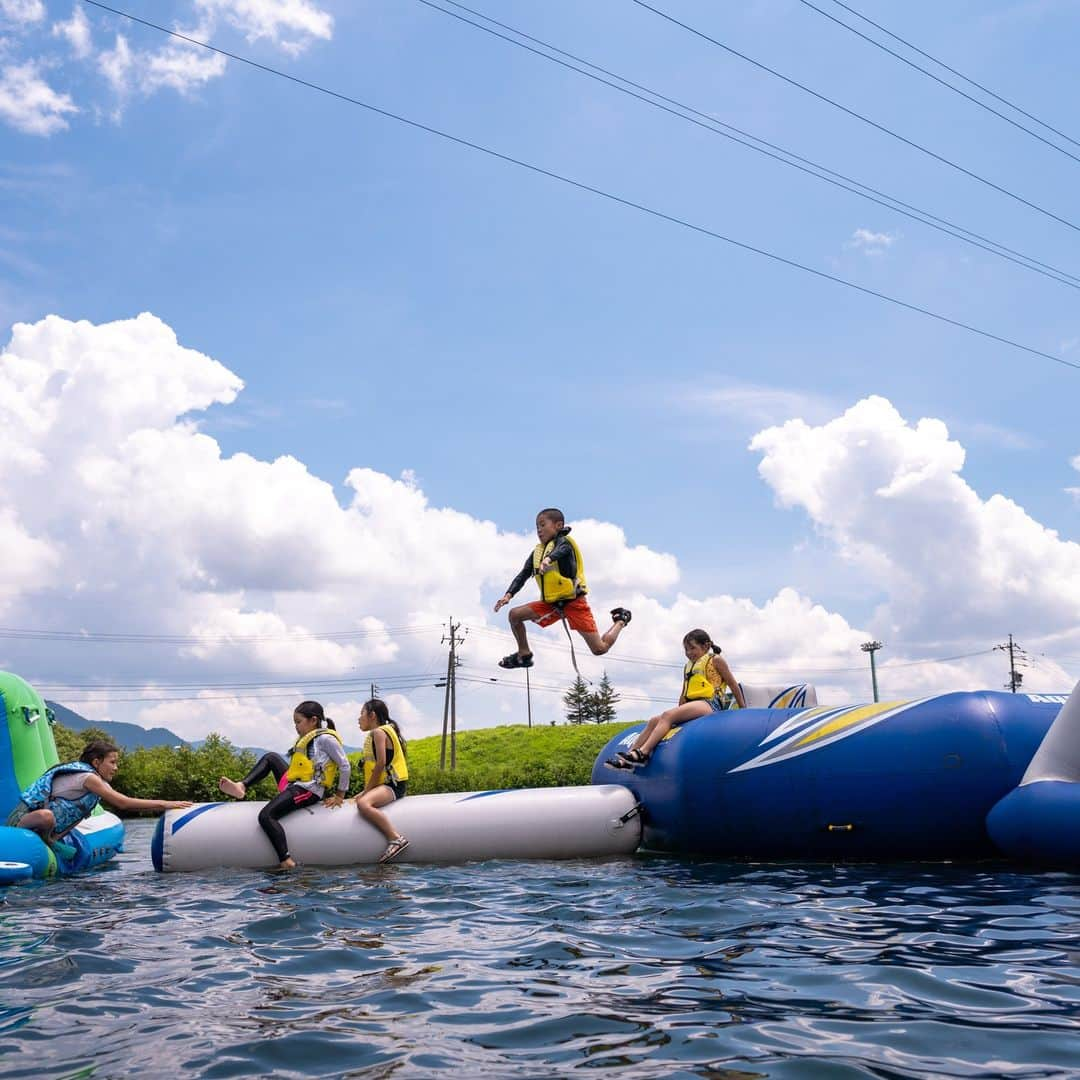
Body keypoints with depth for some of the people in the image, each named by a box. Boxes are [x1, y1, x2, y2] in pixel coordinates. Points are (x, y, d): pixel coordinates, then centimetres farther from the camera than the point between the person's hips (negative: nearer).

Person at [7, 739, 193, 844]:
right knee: (46, 816, -42)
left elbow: (121, 803, 8)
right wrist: (163, 803, -23)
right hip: (23, 817, -10)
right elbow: (123, 803, -24)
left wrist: (163, 805, 3)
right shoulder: (88, 777, -19)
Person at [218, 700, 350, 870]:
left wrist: (339, 796, -9)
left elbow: (345, 767, -14)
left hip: (307, 791, -11)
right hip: (293, 784, 11)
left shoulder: (325, 738, -12)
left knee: (266, 816, -25)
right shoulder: (306, 738, 19)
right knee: (271, 758, 24)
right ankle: (241, 786, 7)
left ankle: (286, 861, -31)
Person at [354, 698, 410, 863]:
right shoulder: (376, 733, 22)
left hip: (393, 785, -11)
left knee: (363, 803, -34)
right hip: (384, 785, 11)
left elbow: (381, 763, -17)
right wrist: (365, 792, 8)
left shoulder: (379, 732, -8)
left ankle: (396, 838, -40)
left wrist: (366, 792, -14)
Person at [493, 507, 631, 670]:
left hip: (573, 602, -6)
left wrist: (548, 559, -58)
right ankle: (524, 655, 11)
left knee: (599, 649, -6)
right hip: (551, 603, 6)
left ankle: (621, 620, 23)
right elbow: (523, 575, 3)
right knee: (515, 614, -7)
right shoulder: (537, 551, 7)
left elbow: (560, 550, -35)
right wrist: (508, 594, -12)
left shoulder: (564, 541, -11)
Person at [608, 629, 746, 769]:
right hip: (691, 704, 8)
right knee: (654, 721, -11)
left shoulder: (715, 660, 5)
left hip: (710, 703, -8)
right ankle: (627, 757, -20)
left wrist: (744, 710, 6)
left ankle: (642, 753, -41)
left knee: (668, 715, -29)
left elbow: (734, 685, 6)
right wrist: (678, 712, 20)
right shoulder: (688, 666, 26)